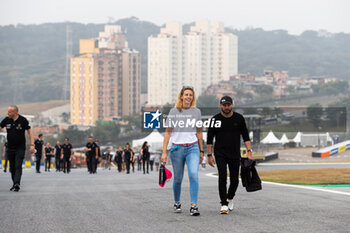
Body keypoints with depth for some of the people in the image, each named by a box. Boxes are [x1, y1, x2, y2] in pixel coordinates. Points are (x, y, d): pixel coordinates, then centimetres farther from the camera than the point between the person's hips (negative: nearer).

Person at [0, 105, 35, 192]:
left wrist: (32, 145, -10)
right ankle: (15, 184, 17)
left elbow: (30, 132, -3)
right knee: (12, 167, 7)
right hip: (10, 148, 4)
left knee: (18, 166, -14)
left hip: (20, 148, -4)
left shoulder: (23, 120, -8)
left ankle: (17, 184, -23)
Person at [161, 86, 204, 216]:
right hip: (177, 148, -1)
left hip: (193, 148, 1)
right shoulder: (174, 112, 0)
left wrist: (201, 151, 14)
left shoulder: (196, 112, 7)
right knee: (178, 178, 7)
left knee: (193, 175, -17)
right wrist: (164, 152, -5)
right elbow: (168, 132, 1)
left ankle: (194, 206, -18)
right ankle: (177, 203, 30)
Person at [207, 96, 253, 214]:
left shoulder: (239, 118, 1)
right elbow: (209, 139, 2)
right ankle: (224, 205, -11)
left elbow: (245, 136, 5)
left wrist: (249, 152, -4)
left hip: (235, 154, 2)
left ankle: (230, 198, 34)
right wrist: (209, 155, -2)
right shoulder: (215, 119, -3)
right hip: (220, 154, -2)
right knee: (222, 177, -14)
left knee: (234, 180, 6)